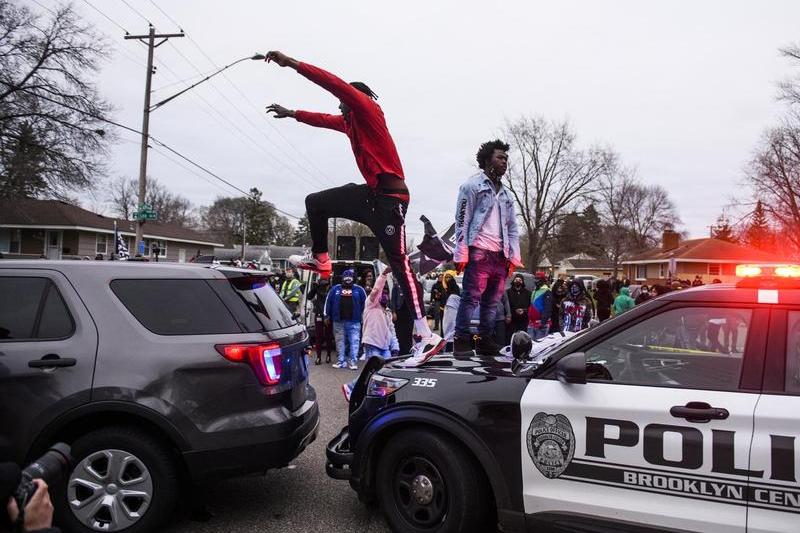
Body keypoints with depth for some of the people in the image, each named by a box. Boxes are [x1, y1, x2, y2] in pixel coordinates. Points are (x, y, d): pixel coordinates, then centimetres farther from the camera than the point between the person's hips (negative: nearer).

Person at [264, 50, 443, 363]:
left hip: (389, 196, -9)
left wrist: (291, 63, -15)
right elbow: (323, 120, 38)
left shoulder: (367, 108, -4)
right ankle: (320, 259, 34)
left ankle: (427, 337, -14)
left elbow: (335, 84, -15)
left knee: (399, 263, -15)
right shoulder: (348, 120, 20)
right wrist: (291, 113, 45)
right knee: (315, 203, 20)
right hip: (370, 193, 9)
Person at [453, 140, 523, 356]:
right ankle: (462, 339, -6)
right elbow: (462, 221, -4)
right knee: (471, 297, -10)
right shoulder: (472, 185, 3)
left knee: (492, 301, 9)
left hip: (500, 255, 7)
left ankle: (484, 339, 16)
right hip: (479, 251, -7)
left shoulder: (506, 194, 24)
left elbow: (512, 227, 23)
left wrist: (513, 256, 12)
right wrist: (461, 253, -12)